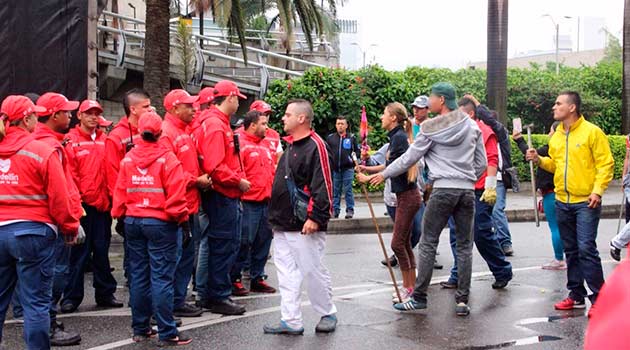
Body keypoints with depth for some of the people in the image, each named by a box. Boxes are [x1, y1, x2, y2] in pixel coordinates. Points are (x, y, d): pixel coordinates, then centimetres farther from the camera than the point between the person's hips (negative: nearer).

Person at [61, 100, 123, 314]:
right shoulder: (71, 141, -2)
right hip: (82, 205, -4)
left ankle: (105, 294, 20)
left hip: (102, 205, 4)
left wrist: (108, 197, 0)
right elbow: (69, 174, -7)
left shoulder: (105, 140, 11)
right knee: (80, 252, -1)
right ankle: (71, 297, 8)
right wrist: (80, 197, -10)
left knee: (102, 250, 11)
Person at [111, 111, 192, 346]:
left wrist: (120, 217, 15)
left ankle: (140, 329, 18)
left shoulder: (127, 159, 3)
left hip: (133, 221, 5)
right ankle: (167, 333, -1)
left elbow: (120, 191, 5)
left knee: (138, 276, 12)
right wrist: (182, 221, -5)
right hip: (161, 223, -5)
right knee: (162, 278, -3)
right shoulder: (167, 158, -10)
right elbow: (176, 194, -13)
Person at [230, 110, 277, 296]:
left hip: (266, 200, 8)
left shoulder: (266, 144, 17)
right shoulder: (240, 143, -10)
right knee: (244, 241, -4)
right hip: (248, 202, -8)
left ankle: (258, 277, 24)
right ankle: (235, 279, 6)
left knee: (263, 240, 13)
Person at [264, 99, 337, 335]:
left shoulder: (315, 146, -12)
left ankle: (328, 314, 18)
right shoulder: (291, 146, 17)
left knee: (313, 271, 1)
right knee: (287, 274, 9)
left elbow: (322, 186, -19)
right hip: (282, 225, 9)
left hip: (304, 227, -9)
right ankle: (291, 321, 13)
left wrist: (315, 217, -23)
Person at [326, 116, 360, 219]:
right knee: (335, 191, 7)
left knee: (348, 190, -2)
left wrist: (353, 158, -5)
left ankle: (350, 210, 5)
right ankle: (335, 210, 13)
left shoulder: (351, 137, 5)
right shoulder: (330, 138, 9)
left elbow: (358, 151, 11)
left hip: (348, 169, -2)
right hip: (334, 169, 2)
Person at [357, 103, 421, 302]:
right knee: (405, 243, 12)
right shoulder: (397, 136, 14)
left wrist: (368, 178, -14)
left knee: (398, 243, -7)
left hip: (407, 196, -10)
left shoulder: (399, 137, -15)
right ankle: (410, 287, 17)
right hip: (405, 196, 10)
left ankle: (409, 288, 0)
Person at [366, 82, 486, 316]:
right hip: (467, 191, 4)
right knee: (464, 246, 7)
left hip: (443, 190, -4)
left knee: (428, 243, 3)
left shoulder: (430, 128, -3)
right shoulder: (472, 126, 10)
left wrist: (384, 174, 13)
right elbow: (482, 163, 12)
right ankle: (462, 301, 7)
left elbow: (409, 158, 2)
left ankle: (419, 297, 5)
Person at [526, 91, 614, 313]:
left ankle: (599, 298, -4)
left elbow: (605, 164, -9)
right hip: (562, 202, 7)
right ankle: (576, 296, 21)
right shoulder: (556, 136, 11)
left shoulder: (592, 132, -7)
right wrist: (539, 160, 2)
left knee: (586, 248, -12)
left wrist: (597, 190, -18)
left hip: (586, 202, -7)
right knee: (571, 251, 12)